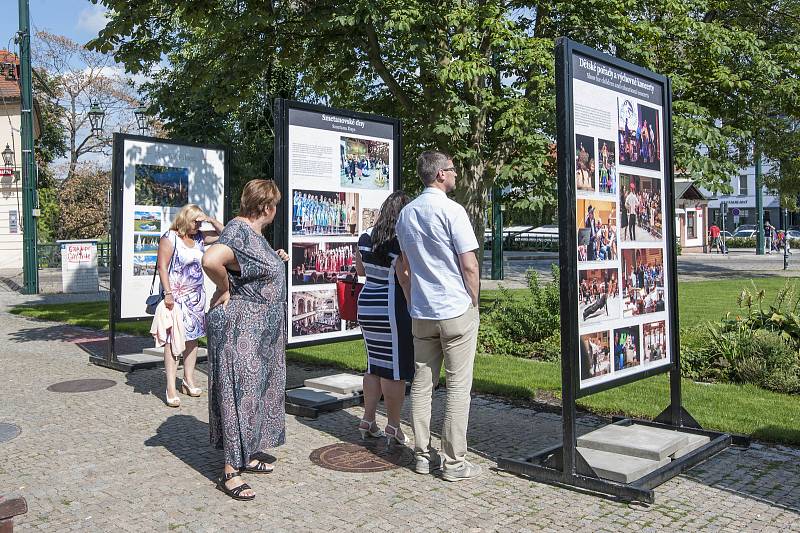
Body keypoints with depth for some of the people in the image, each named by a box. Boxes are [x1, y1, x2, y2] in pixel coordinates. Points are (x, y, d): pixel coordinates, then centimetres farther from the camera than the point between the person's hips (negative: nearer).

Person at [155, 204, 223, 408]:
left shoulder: (199, 238, 11)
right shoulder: (169, 238, -8)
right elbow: (162, 267, -12)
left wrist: (211, 220, 2)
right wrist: (168, 293, -18)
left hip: (197, 295, 7)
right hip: (176, 296, -7)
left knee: (193, 337, 11)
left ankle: (188, 380, 22)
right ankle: (171, 388, -7)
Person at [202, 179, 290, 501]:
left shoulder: (250, 233, 12)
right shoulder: (240, 234, -20)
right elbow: (211, 260, -38)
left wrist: (275, 261, 13)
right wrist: (224, 288, -22)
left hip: (257, 330, 10)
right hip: (239, 328, -10)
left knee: (254, 389, 17)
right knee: (239, 393, -4)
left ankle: (246, 456, 30)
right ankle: (230, 472, 5)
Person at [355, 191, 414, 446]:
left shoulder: (365, 237, 6)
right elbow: (405, 279, -19)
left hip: (366, 305, 7)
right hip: (392, 309, -7)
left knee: (374, 365, 17)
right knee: (395, 369, 2)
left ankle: (368, 421, 23)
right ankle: (393, 428, 11)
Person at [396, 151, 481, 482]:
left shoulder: (405, 214, 10)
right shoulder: (451, 211, -12)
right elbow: (469, 265, -12)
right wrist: (474, 302, 0)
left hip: (421, 311, 7)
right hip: (457, 310, -6)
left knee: (422, 383, 11)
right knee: (458, 386, 1)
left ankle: (423, 455, 19)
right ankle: (454, 462, 7)